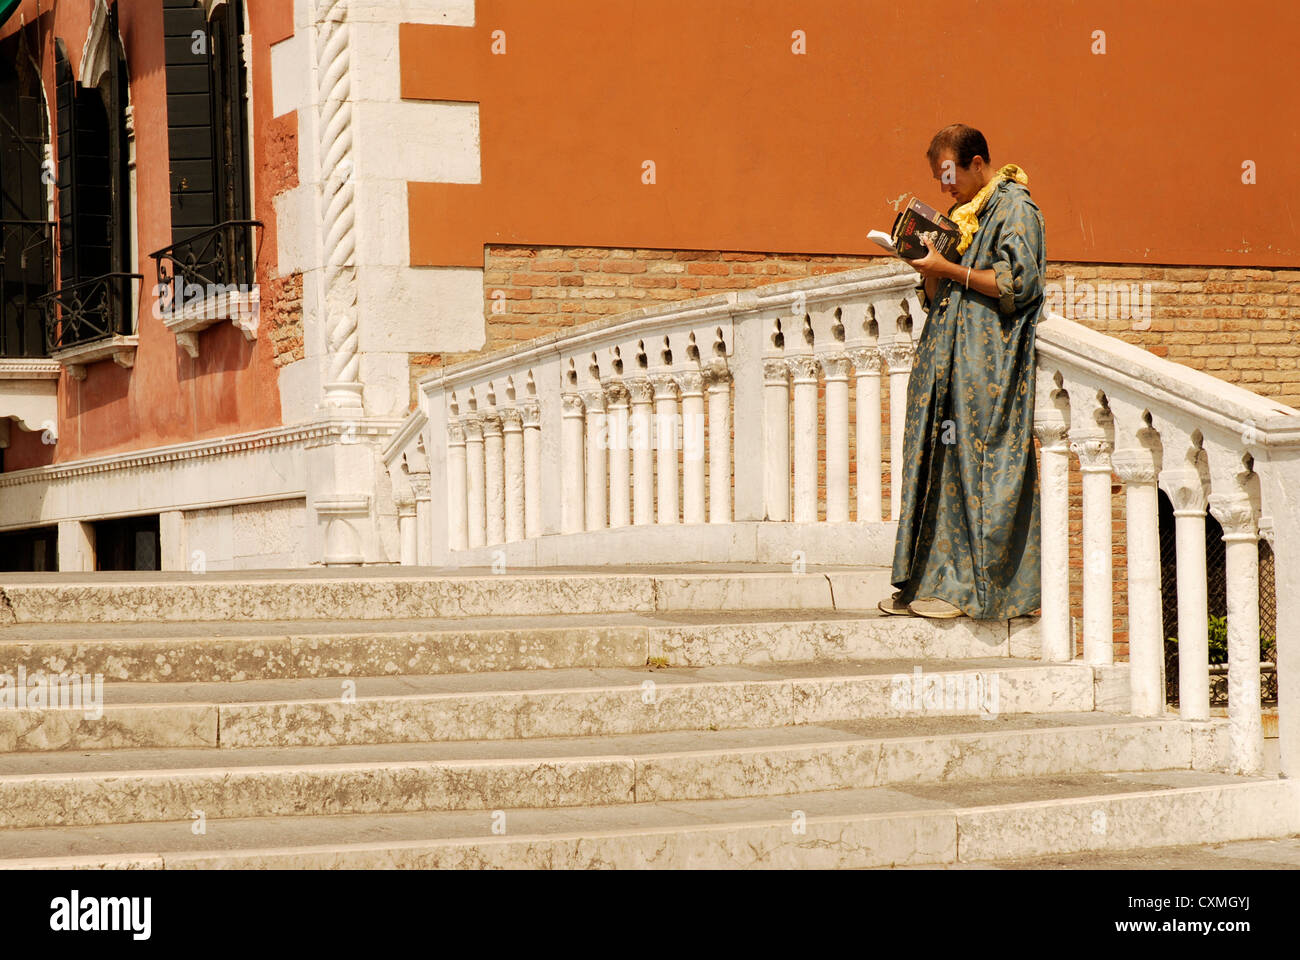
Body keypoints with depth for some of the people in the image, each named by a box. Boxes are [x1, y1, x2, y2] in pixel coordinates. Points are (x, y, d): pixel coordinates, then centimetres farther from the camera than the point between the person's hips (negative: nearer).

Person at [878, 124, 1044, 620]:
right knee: (939, 465, 5)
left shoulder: (1014, 208, -5)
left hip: (988, 366, -8)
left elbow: (1017, 283, -16)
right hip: (948, 363, 8)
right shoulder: (961, 214, 21)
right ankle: (930, 580, 7)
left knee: (973, 469, -8)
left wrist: (947, 269, -14)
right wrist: (925, 264, 2)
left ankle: (972, 586, -6)